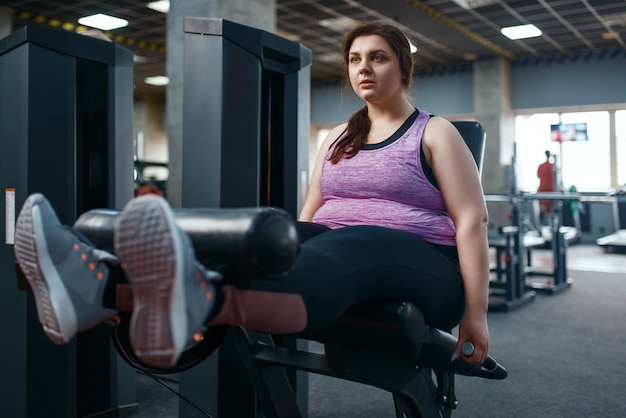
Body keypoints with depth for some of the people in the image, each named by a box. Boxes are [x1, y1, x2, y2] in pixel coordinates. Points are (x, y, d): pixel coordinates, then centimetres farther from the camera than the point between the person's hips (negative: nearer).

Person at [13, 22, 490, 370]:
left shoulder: (435, 133, 6)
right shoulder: (338, 138, 22)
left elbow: (472, 221, -2)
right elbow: (308, 214, 20)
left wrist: (475, 314, -10)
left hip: (423, 265, -4)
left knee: (345, 250, -40)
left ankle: (198, 301, -72)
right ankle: (100, 283, -52)